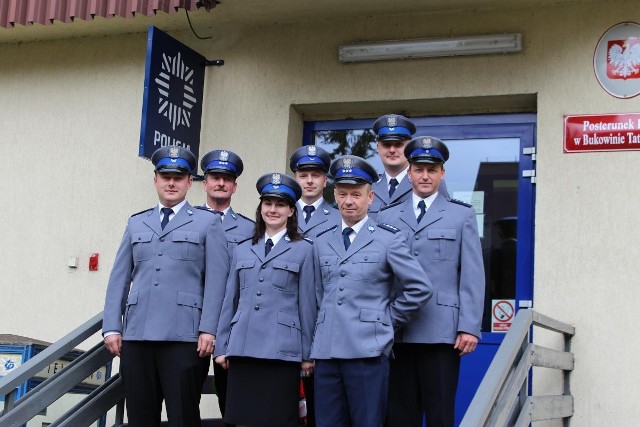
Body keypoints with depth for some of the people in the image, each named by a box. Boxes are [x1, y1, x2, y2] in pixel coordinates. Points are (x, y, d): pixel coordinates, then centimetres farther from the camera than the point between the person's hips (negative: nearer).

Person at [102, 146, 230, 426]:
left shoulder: (207, 222, 10)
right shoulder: (136, 223, 20)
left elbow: (216, 279, 0)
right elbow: (119, 277, 14)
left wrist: (208, 329, -10)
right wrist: (112, 327, 4)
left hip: (184, 336, -3)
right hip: (136, 335, 4)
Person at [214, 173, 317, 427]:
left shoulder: (303, 250, 5)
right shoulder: (242, 251, 15)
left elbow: (307, 305, 3)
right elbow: (230, 302, 16)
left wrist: (307, 354, 2)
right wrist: (221, 347, 12)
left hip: (282, 351, -3)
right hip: (242, 349, 3)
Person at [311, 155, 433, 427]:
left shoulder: (388, 239, 0)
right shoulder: (322, 242, 14)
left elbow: (420, 288, -1)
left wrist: (389, 320, 0)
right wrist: (328, 325, 13)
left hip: (368, 350, -4)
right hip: (326, 351, 4)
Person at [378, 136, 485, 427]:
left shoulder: (462, 215, 9)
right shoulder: (387, 218, 14)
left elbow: (472, 276, 2)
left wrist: (469, 327, -6)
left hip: (441, 331, -2)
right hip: (397, 332, 2)